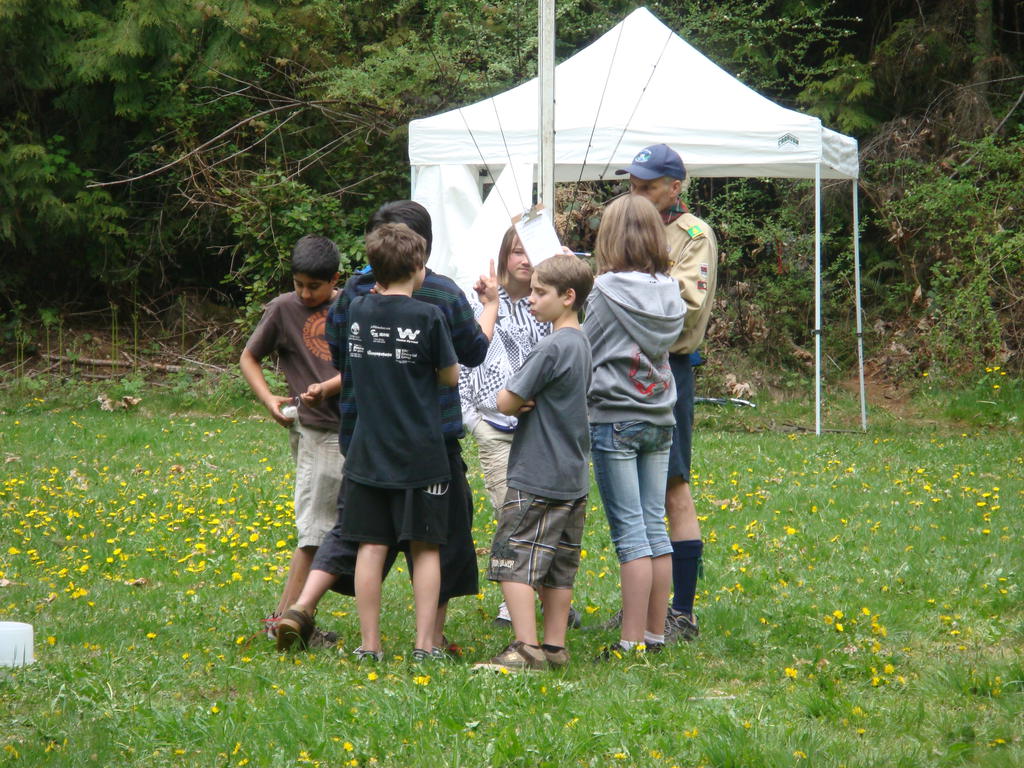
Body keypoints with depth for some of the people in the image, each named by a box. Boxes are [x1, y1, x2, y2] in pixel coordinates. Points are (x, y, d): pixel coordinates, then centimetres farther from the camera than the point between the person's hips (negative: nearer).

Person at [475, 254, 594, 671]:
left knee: (515, 560, -7)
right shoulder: (581, 344, 11)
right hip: (573, 478, 9)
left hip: (536, 478, -9)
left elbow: (505, 402, -17)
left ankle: (525, 648, -12)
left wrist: (515, 401, 4)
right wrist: (525, 402, -4)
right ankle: (554, 646, 16)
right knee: (558, 566, 12)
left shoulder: (552, 347, -17)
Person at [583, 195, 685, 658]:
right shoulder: (668, 293, 3)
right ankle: (655, 633, 14)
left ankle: (632, 640, -5)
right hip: (660, 420, 5)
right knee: (655, 526, 10)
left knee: (629, 531, -5)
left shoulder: (606, 292, -13)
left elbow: (583, 354, -5)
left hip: (614, 420, -5)